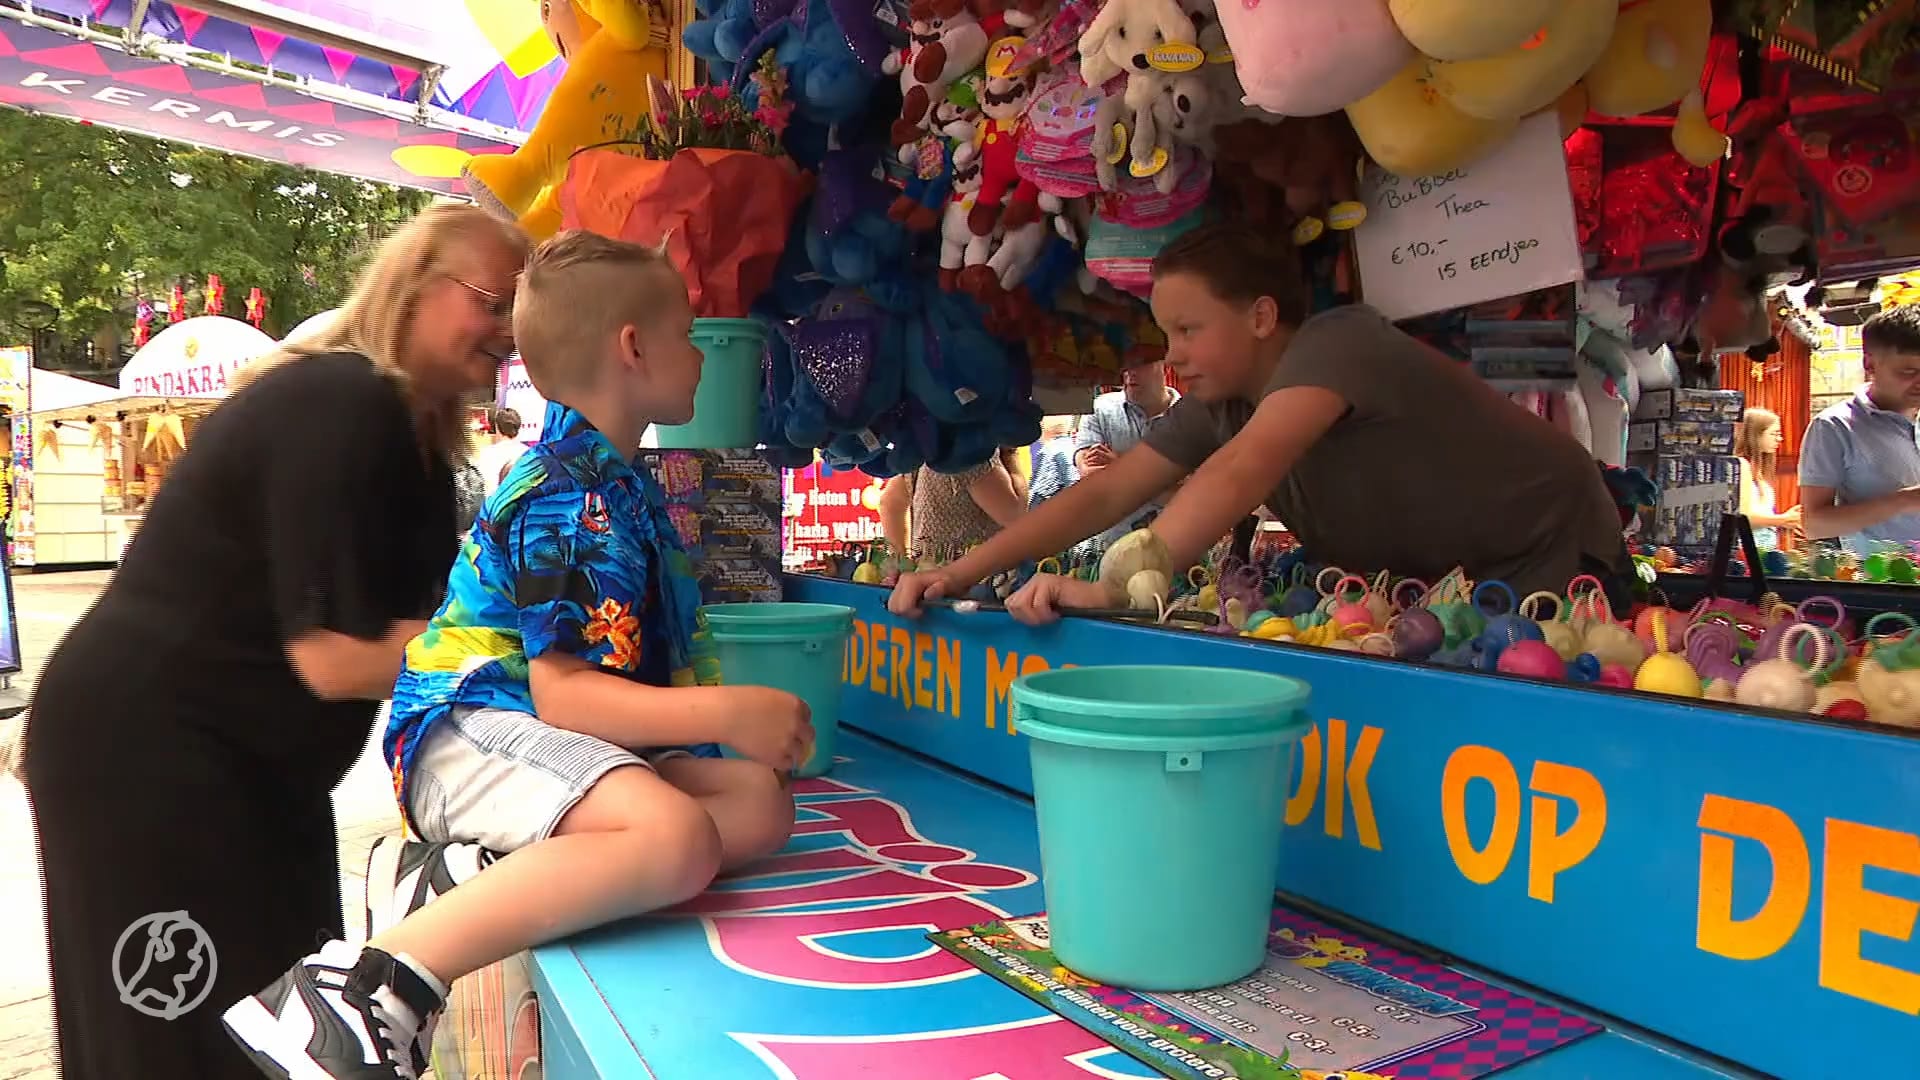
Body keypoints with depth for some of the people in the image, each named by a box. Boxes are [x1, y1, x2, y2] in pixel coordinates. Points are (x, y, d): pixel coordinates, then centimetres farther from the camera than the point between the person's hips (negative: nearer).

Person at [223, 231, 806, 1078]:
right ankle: (381, 985, -32)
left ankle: (450, 878, -19)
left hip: (533, 730, 11)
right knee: (677, 837, -37)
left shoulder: (595, 465, 18)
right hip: (469, 728, -11)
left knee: (760, 803, -11)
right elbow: (563, 693, -23)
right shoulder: (578, 505, -15)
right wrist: (726, 712, -28)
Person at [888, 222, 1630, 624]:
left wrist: (1115, 589, -54)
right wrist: (960, 574, -20)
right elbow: (1105, 494, -11)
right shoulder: (1216, 408, -6)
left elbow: (1240, 475, -45)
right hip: (1437, 589, 7)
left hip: (1548, 564, -7)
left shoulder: (1336, 343, -28)